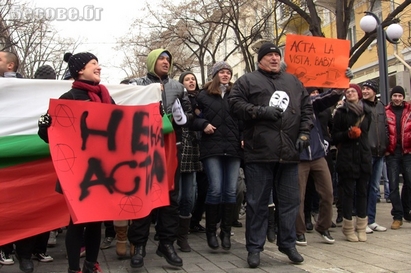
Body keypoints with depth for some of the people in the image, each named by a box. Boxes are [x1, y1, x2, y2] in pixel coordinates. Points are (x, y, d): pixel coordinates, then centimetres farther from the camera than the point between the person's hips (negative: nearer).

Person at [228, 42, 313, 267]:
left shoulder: (293, 81, 19)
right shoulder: (248, 80, 7)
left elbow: (306, 107, 18)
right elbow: (235, 103, -4)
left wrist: (304, 133, 5)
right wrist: (261, 111, -14)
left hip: (289, 152, 4)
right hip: (259, 152, -4)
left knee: (289, 200, 10)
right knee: (257, 202, 2)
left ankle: (287, 243, 24)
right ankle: (254, 247, 12)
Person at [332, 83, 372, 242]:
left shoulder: (366, 112, 12)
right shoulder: (341, 112, 2)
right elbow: (335, 136, 0)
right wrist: (348, 134, -15)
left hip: (364, 156, 3)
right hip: (346, 157, -3)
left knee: (362, 191, 4)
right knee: (348, 192, -3)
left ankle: (361, 228, 10)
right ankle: (348, 228, 4)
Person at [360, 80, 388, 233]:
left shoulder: (381, 106, 13)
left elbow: (385, 127, 17)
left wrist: (386, 146, 8)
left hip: (379, 152, 6)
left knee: (375, 187, 10)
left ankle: (371, 220, 19)